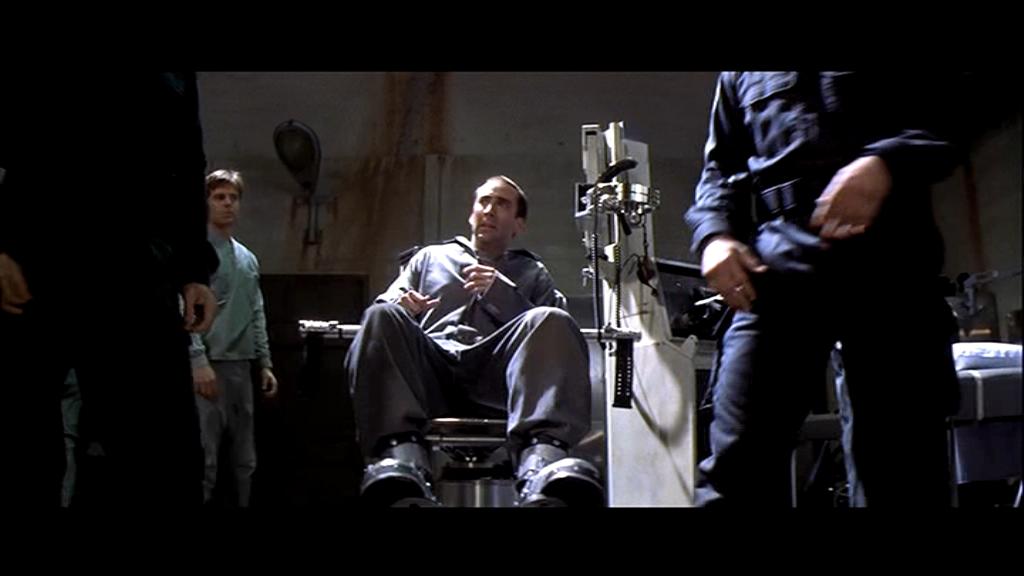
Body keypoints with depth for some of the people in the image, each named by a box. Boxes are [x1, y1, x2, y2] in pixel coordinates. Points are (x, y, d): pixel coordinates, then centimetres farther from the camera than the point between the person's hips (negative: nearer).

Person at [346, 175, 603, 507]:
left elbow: (543, 328, 14)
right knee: (382, 317, -28)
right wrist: (402, 306, -1)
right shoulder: (430, 257, 35)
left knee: (550, 321, -30)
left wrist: (500, 293, -1)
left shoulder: (532, 272, 31)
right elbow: (383, 307, 23)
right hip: (430, 370, 1)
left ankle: (542, 456, -53)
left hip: (495, 374, -1)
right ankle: (401, 452, -47)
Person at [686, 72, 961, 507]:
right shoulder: (740, 77, 30)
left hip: (888, 257, 0)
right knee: (739, 460, -16)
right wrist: (714, 235, 2)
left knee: (903, 462, -6)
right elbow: (720, 167, 25)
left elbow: (947, 125, 11)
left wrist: (884, 164, -13)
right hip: (777, 259, 1)